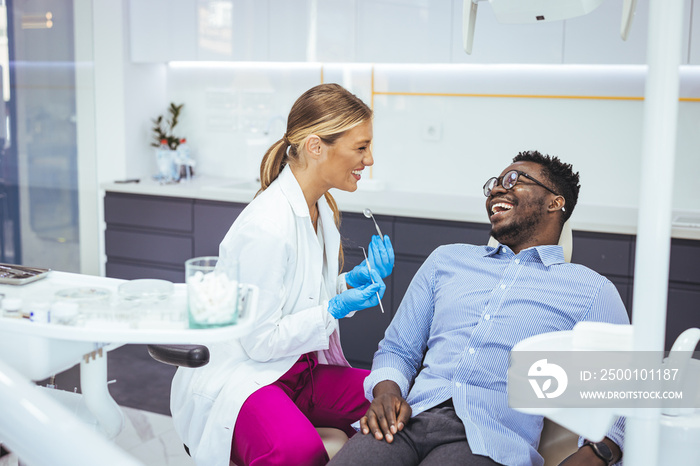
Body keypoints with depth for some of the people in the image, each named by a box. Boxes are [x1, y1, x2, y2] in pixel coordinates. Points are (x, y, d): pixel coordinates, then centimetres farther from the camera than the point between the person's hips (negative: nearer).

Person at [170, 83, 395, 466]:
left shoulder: (321, 208, 6)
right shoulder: (266, 228, -24)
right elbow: (260, 341, -17)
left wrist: (355, 280, 0)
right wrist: (336, 309, -20)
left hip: (301, 368, 8)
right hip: (242, 373, -7)